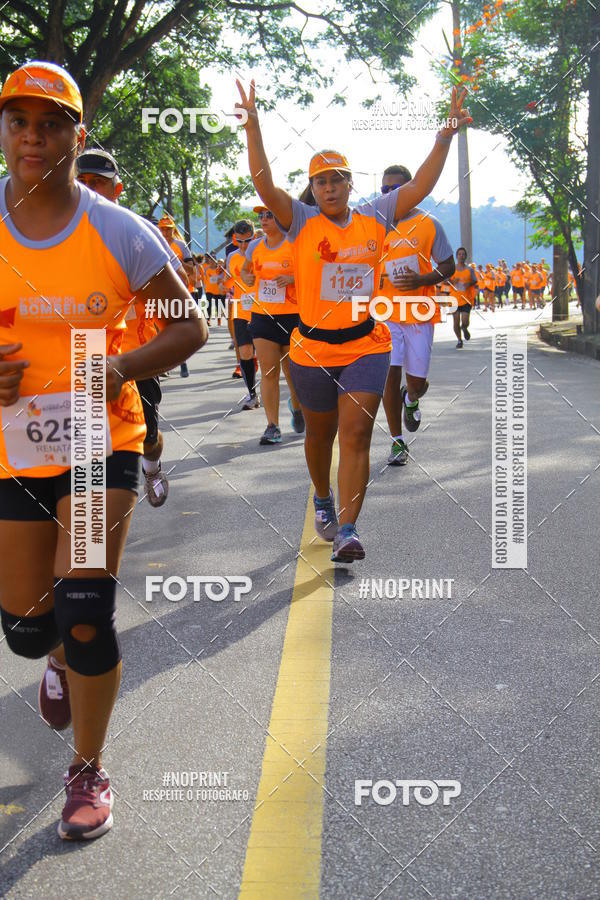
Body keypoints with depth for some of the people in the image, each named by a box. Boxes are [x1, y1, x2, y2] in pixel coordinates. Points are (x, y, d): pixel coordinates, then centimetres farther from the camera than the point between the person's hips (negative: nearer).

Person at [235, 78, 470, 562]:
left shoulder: (374, 217, 5)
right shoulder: (301, 221, -2)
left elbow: (421, 185, 3)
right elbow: (264, 183, -15)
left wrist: (447, 133, -5)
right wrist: (253, 127, -27)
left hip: (367, 345, 0)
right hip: (313, 347, 0)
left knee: (356, 434, -10)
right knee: (320, 433, 16)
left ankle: (347, 529, -9)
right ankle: (323, 499, 43)